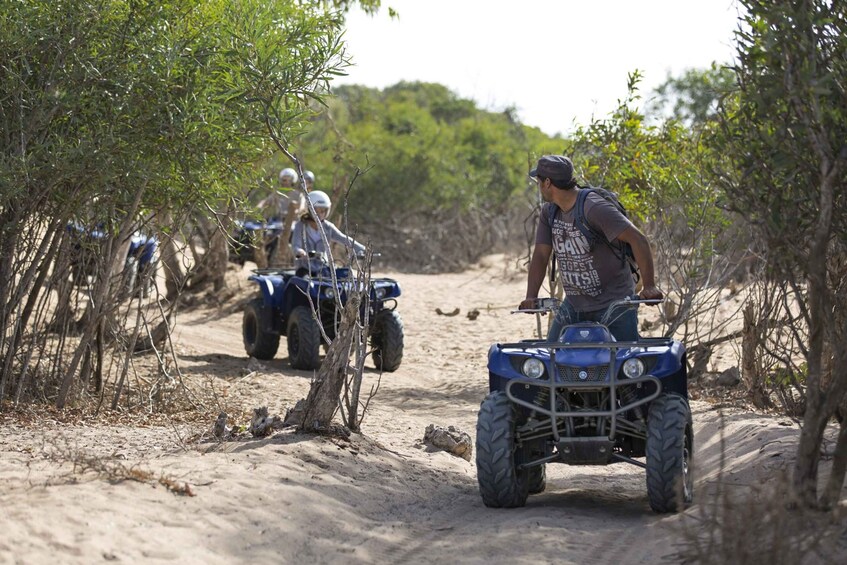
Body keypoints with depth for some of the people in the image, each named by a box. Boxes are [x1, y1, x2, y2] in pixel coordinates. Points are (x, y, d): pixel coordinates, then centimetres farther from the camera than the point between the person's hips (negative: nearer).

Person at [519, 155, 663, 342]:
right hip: (574, 304, 7)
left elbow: (638, 240, -24)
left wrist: (649, 286, -33)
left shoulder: (594, 208, -19)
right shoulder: (549, 211, 5)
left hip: (613, 304, -7)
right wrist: (531, 297, -11)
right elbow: (541, 255, 4)